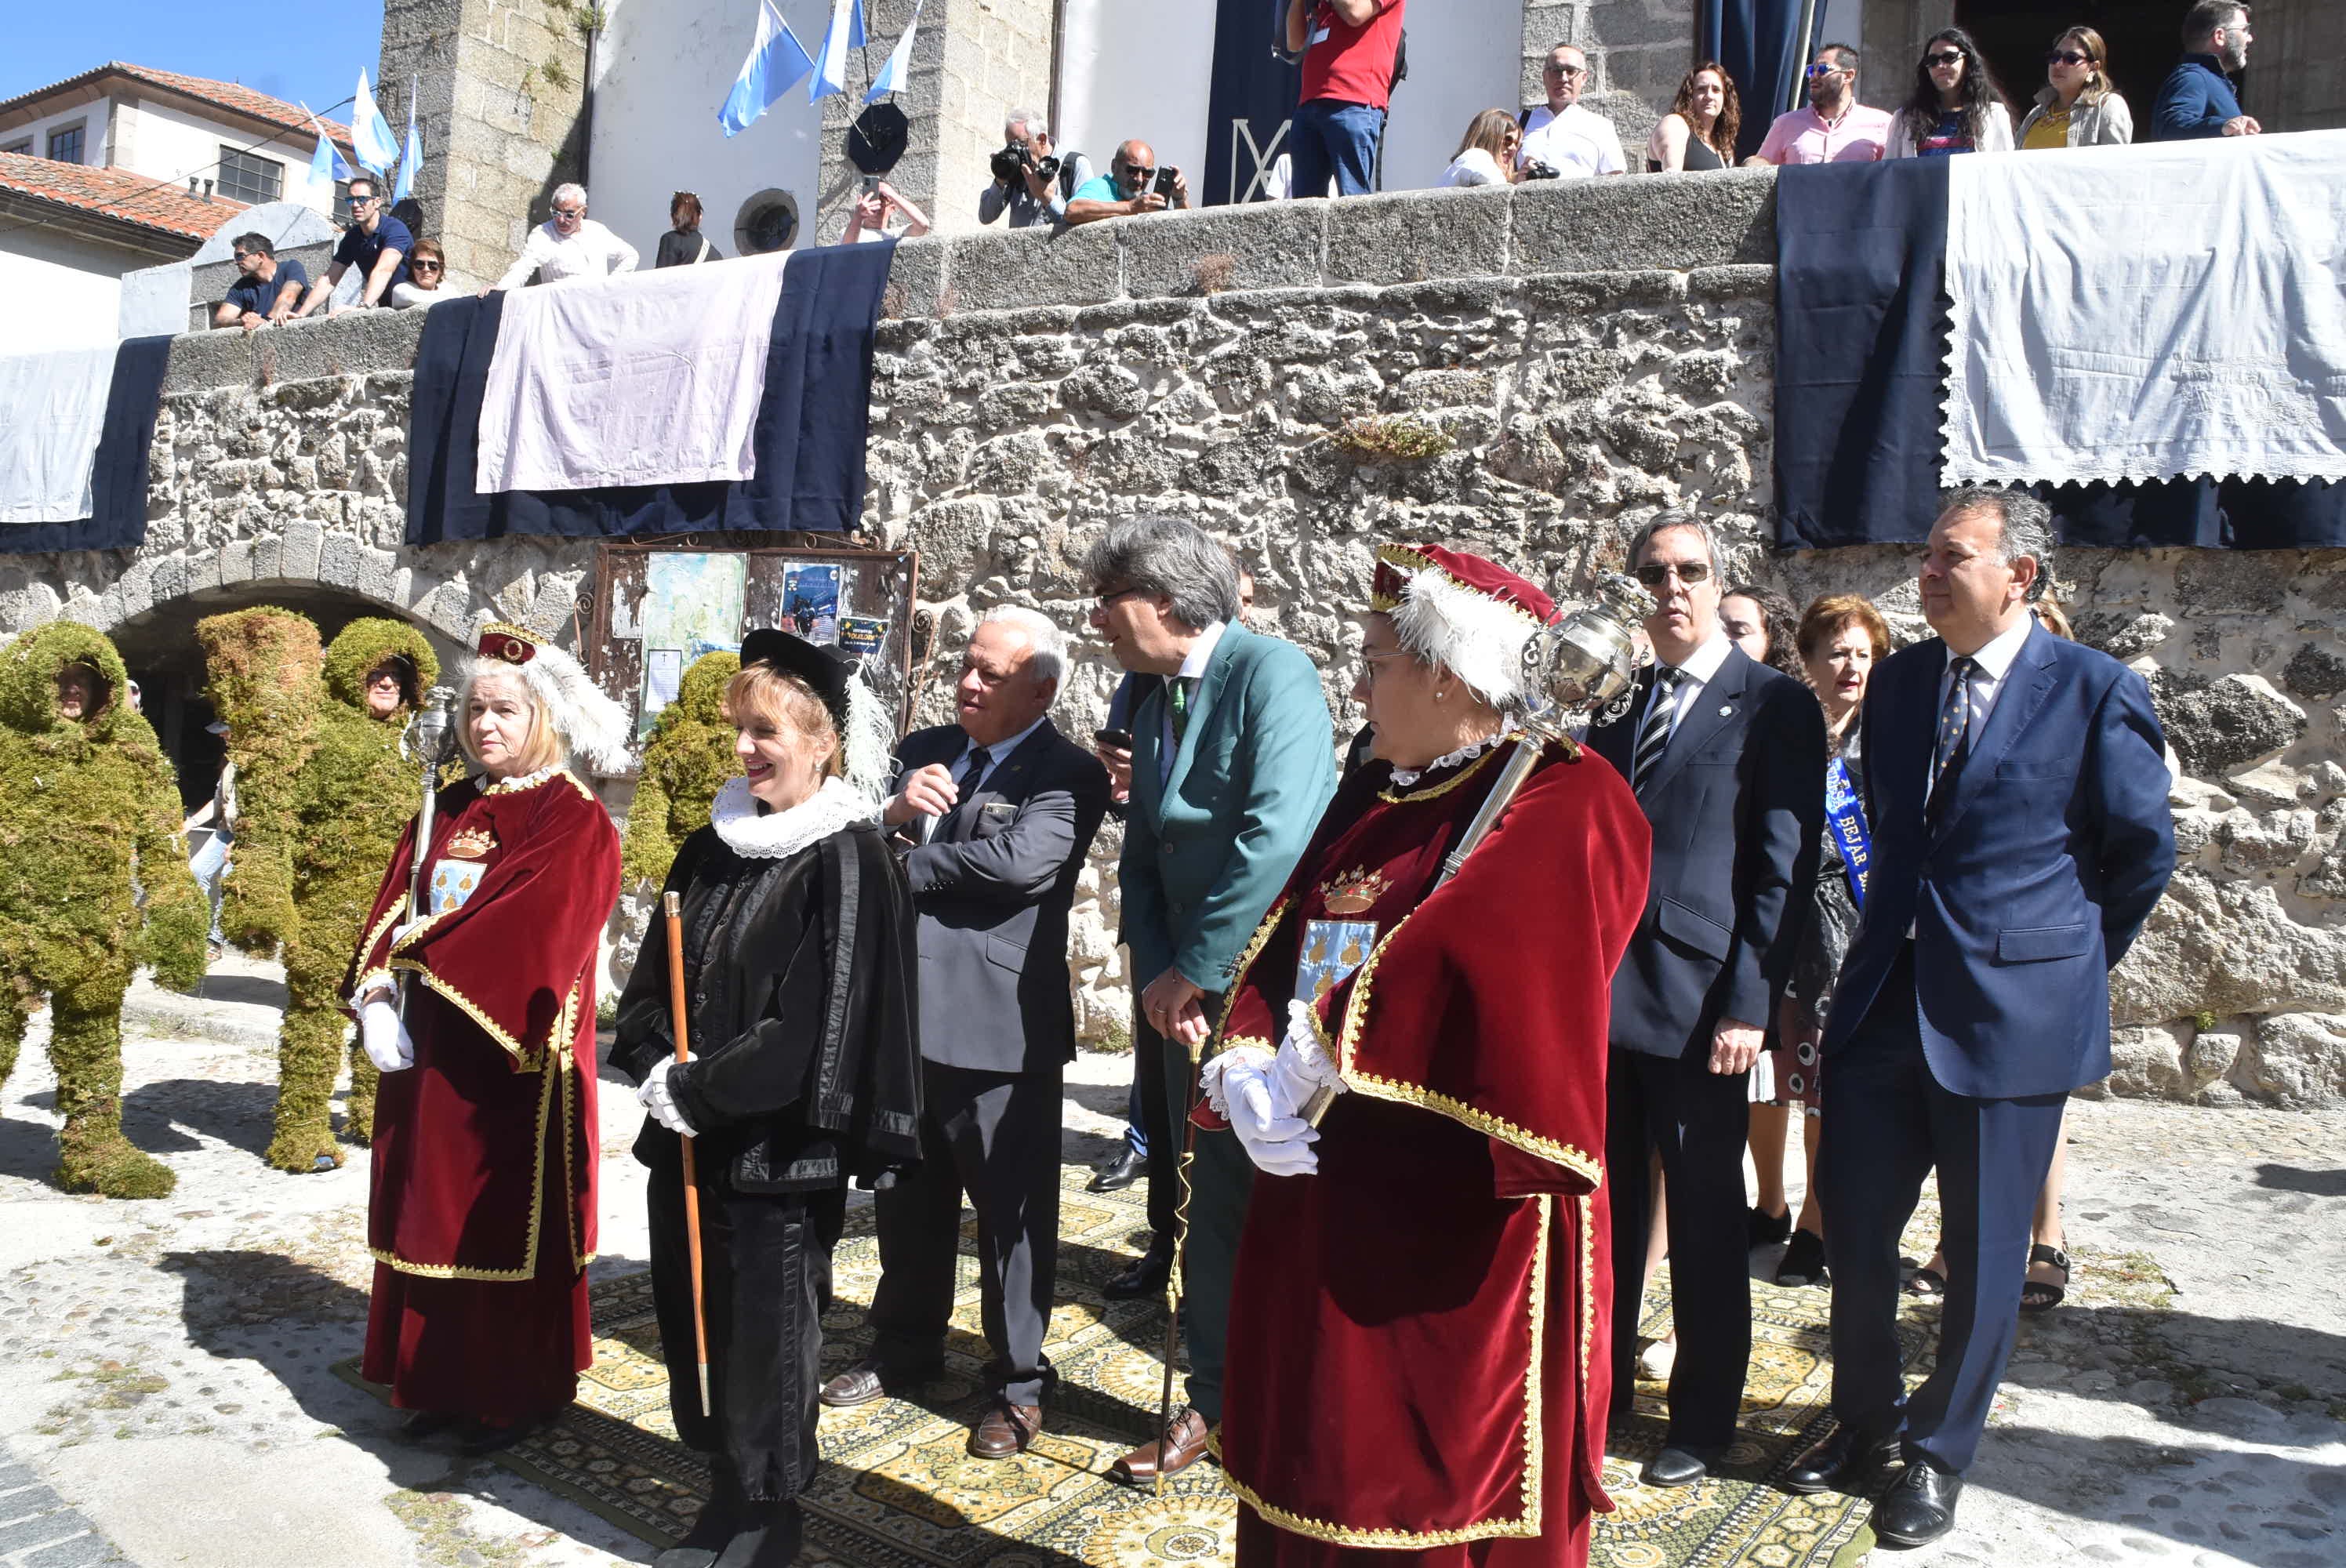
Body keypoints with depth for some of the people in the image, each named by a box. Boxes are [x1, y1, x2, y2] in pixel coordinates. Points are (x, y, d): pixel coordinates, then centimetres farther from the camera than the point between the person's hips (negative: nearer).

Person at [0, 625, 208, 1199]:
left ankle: (95, 1143, 24)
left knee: (92, 1041, 13)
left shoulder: (129, 751, 4)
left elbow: (161, 843, 5)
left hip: (98, 933, 2)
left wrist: (176, 919, -1)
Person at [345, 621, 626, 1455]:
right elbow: (393, 913, 6)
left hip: (514, 1051, -6)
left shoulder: (576, 822, -9)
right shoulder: (445, 812, 12)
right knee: (433, 1215, 12)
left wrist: (424, 945, -14)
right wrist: (375, 994, -10)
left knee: (510, 1219, 3)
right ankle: (442, 1380, 26)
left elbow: (533, 929, -20)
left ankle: (518, 1390, 17)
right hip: (430, 1047, 6)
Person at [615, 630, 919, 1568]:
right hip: (688, 1139, 7)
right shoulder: (714, 846, 8)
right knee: (696, 1324, 14)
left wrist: (702, 1090, -14)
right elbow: (651, 979, 11)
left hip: (779, 1149, -6)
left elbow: (819, 1023, -17)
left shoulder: (848, 861, -13)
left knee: (765, 1334, 6)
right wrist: (659, 1066, -7)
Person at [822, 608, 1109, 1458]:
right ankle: (906, 1347, 42)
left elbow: (1023, 860, -27)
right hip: (906, 1017, 7)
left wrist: (907, 868, -14)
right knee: (908, 1202, 22)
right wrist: (894, 811, -14)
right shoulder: (924, 749, 12)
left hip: (1002, 1029, -7)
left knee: (1013, 1212, 5)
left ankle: (1018, 1385, 23)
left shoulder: (1067, 775, -10)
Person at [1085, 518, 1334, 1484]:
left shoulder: (1271, 671, -15)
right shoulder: (1153, 710, 10)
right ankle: (1216, 1398, 29)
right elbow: (1141, 863, 11)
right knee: (1211, 1196, 14)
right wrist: (1156, 979, -4)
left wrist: (1192, 970, -18)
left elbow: (1279, 833, -26)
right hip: (1191, 994, 7)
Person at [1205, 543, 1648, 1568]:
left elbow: (1463, 966, -24)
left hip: (1458, 1219, -7)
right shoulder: (1368, 798, 12)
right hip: (1318, 1203, 7)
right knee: (1309, 1465, 16)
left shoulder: (1564, 804, -12)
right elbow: (1277, 952, 6)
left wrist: (1310, 1063, -20)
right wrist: (1246, 1069, -11)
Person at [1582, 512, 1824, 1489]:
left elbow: (1784, 868, -9)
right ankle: (1597, 1390, 31)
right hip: (1599, 995, 5)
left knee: (1706, 1218, 8)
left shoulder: (1775, 705, -4)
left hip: (1699, 1003, -5)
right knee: (1604, 1205, 15)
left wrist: (1750, 1004, -15)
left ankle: (1704, 1418, 23)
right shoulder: (1616, 705, 13)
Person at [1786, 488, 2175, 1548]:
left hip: (2013, 1011, -4)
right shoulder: (1896, 682, 7)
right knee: (1851, 1227, 9)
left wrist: (2073, 957, 8)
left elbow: (2144, 851, 1)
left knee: (1982, 1254, 9)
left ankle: (1939, 1453, 27)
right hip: (1884, 1002, 4)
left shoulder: (2097, 692, -7)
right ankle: (1866, 1422, 31)